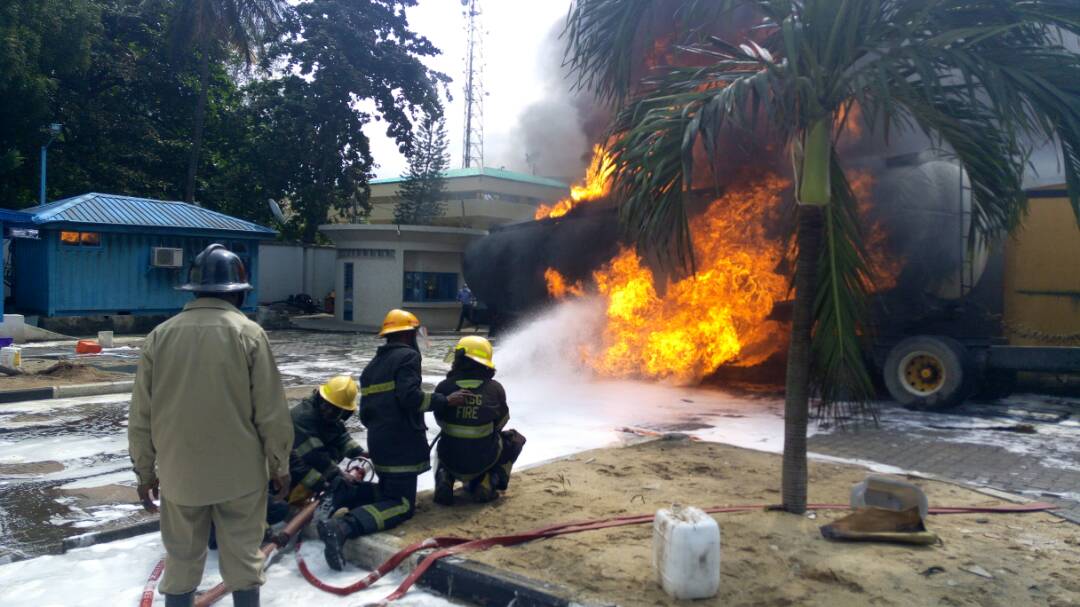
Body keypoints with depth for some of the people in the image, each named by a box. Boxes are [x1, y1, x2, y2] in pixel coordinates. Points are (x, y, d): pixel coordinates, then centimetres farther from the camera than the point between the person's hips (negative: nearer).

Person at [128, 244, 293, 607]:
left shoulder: (160, 336, -1)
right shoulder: (248, 333, -10)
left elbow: (141, 416, 4)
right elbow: (271, 413, -10)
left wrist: (145, 472, 15)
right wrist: (280, 466, 2)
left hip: (179, 474, 3)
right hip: (240, 473, -2)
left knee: (181, 561, 14)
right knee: (243, 558, 10)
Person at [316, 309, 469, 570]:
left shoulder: (372, 366, 19)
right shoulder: (407, 356, -7)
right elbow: (410, 396, -21)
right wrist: (445, 399, -14)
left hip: (379, 441, 9)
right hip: (401, 443, -9)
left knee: (388, 491, 24)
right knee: (401, 505, -8)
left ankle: (343, 493, -1)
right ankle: (343, 527, -29)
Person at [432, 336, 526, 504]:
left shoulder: (443, 387, -10)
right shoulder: (495, 389, -12)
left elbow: (440, 421, 6)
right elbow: (501, 422, 4)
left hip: (450, 461, 2)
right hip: (483, 462, -2)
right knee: (516, 439, 25)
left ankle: (444, 481, 10)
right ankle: (488, 484, 9)